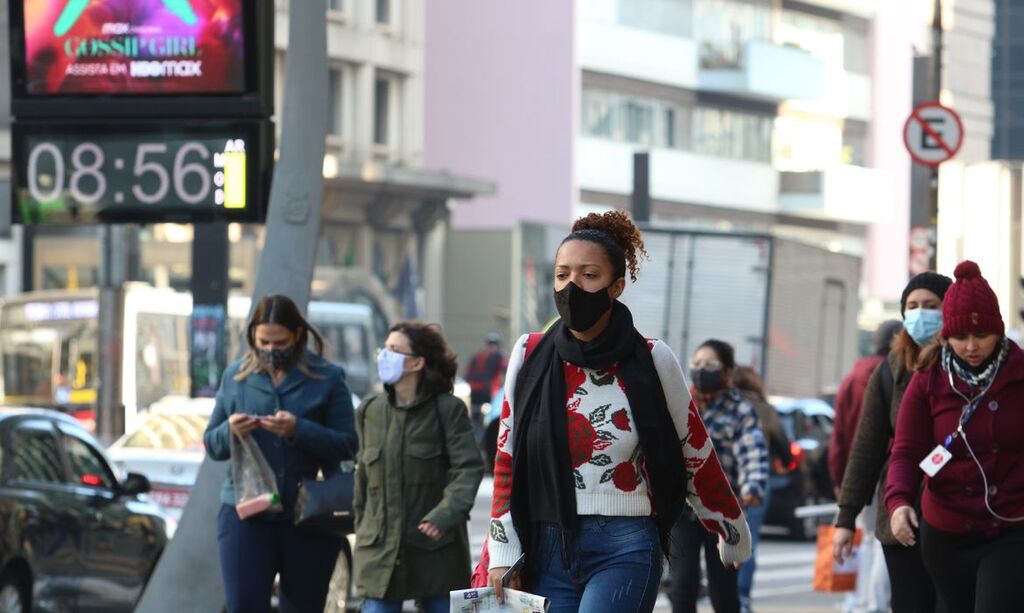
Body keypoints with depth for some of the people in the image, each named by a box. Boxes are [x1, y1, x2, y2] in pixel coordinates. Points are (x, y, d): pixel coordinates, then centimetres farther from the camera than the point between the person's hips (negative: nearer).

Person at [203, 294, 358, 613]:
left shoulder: (327, 378, 1)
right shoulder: (235, 377, 8)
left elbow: (348, 444, -5)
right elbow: (212, 445, 12)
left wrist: (298, 431, -20)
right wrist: (229, 431, -11)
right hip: (245, 514, 1)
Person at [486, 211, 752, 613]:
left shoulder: (651, 361, -2)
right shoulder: (530, 357, 4)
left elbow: (696, 455, 10)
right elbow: (507, 460, 10)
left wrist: (733, 535, 19)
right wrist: (502, 553, 6)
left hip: (626, 552, -3)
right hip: (548, 550, 3)